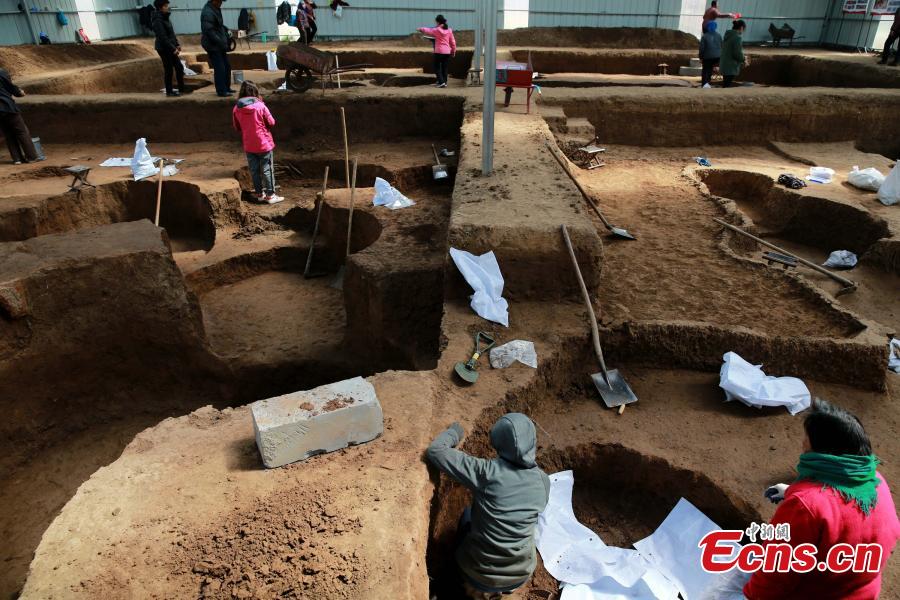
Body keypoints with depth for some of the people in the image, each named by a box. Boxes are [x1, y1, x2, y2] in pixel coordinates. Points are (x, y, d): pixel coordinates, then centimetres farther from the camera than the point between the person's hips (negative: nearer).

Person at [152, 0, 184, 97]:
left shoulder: (165, 18, 11)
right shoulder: (158, 21, -17)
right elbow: (163, 37, -22)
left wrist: (177, 44, 6)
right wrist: (173, 49, -22)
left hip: (171, 48, 9)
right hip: (164, 48, -9)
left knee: (179, 67, 8)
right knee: (169, 70, -1)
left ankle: (181, 89, 15)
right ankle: (169, 92, 9)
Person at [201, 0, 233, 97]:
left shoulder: (216, 9, 10)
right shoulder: (207, 13, -19)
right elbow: (209, 31, -24)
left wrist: (226, 30, 8)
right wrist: (221, 43, -24)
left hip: (220, 45, 10)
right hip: (213, 45, -10)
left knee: (227, 67, 15)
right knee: (220, 69, -8)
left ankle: (226, 88, 26)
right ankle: (221, 91, -1)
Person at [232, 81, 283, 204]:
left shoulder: (236, 108, -3)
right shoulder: (260, 106, -14)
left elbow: (237, 127, 7)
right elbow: (271, 123, -6)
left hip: (248, 145, 3)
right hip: (264, 143, -3)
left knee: (254, 170, 13)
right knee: (267, 170, 5)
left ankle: (259, 194, 21)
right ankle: (270, 195, 9)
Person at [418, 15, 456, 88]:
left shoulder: (436, 30, -7)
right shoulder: (449, 30, 5)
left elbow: (427, 30, 4)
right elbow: (452, 41, 8)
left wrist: (420, 29, 22)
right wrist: (453, 50, 19)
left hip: (439, 52, -5)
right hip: (447, 52, 5)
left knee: (437, 67, 3)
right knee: (444, 67, 12)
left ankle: (441, 82, -10)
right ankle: (444, 82, 14)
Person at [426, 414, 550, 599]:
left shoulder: (487, 471, -22)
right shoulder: (543, 481, -10)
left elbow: (435, 451, -20)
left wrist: (453, 433, -2)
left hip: (479, 574, -2)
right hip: (521, 576, 3)